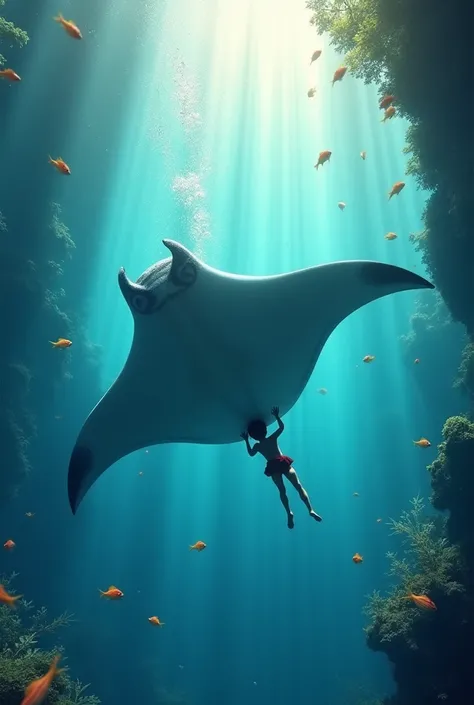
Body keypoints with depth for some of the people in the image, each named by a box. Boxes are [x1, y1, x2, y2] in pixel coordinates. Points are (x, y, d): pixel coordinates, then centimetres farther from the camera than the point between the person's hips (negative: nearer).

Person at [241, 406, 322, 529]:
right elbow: (282, 427, 13)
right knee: (298, 486, -3)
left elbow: (251, 453, 25)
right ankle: (311, 510, -13)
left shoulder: (257, 446, 5)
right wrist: (276, 416, 15)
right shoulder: (272, 438, 2)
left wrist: (246, 441, 28)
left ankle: (289, 513, 9)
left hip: (273, 468, 1)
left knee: (282, 491, 16)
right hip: (284, 463, -1)